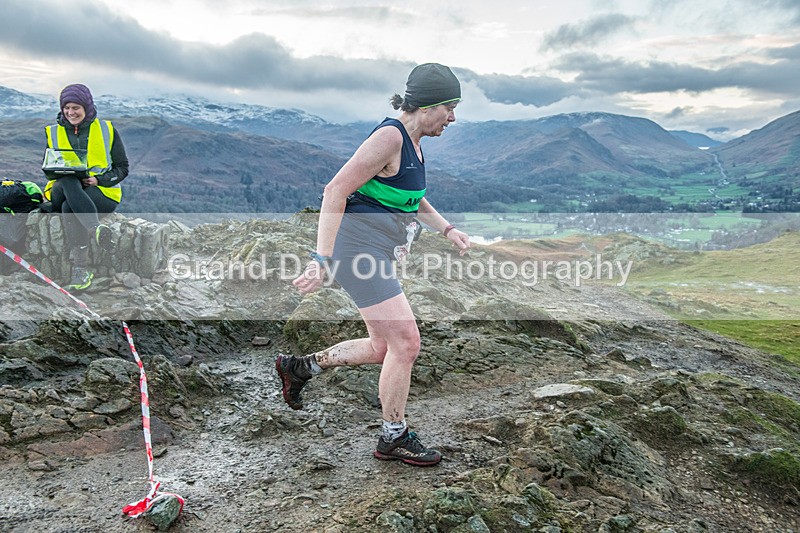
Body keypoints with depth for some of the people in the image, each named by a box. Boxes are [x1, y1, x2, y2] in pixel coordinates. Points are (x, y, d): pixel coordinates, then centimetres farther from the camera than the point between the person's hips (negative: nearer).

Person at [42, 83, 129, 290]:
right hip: (64, 190, 2)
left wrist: (99, 180, -13)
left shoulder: (106, 129, 8)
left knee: (69, 207, -35)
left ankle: (81, 266, -39)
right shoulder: (54, 133, 15)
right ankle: (96, 229, -52)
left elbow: (122, 168, 6)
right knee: (68, 181, -37)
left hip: (102, 191, -2)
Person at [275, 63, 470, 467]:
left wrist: (446, 229, 19)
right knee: (405, 342, -6)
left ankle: (299, 367, 29)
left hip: (377, 253, 10)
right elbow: (336, 190, -23)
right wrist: (321, 260, -28)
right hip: (358, 247, -10)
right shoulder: (389, 136, -17)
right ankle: (393, 439, 13)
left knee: (382, 348, 14)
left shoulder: (412, 139, 12)